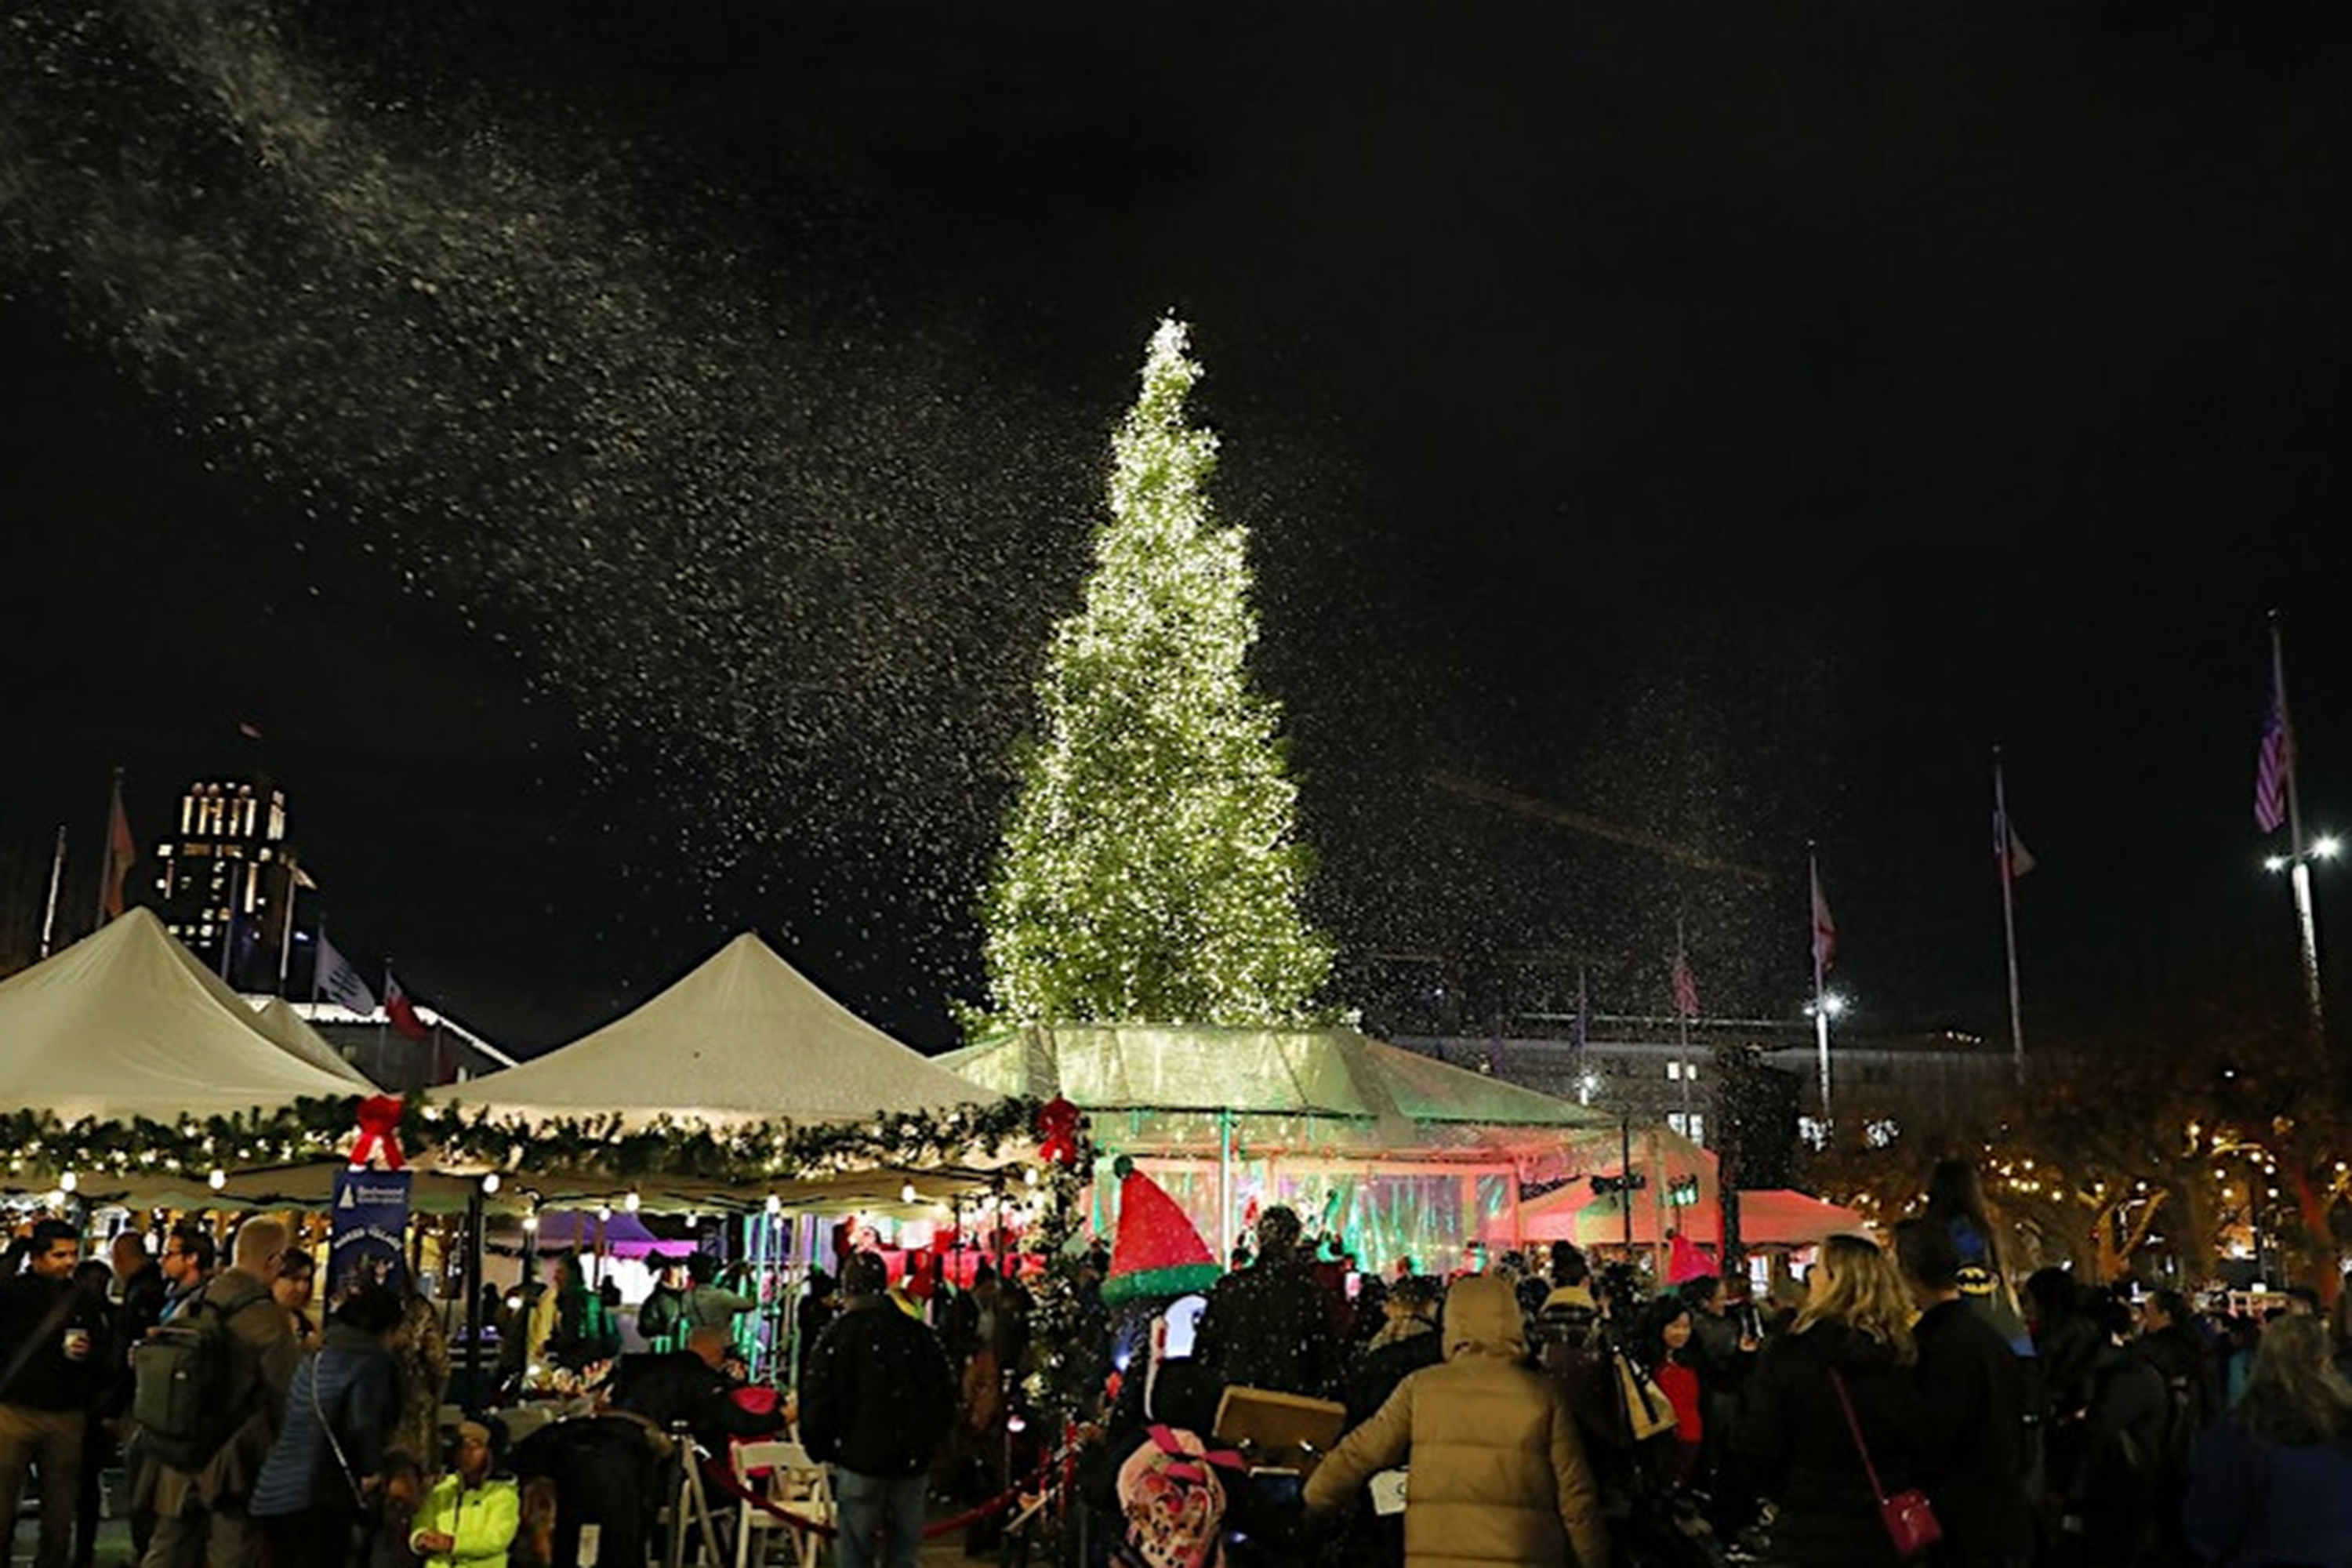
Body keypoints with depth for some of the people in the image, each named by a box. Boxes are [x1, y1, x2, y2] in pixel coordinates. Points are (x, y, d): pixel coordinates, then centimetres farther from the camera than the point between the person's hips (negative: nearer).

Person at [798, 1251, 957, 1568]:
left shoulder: (836, 1335, -7)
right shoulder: (920, 1334, 4)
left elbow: (815, 1403, -8)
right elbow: (945, 1399, 9)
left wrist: (821, 1450, 8)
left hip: (859, 1459, -4)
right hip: (913, 1462, 4)